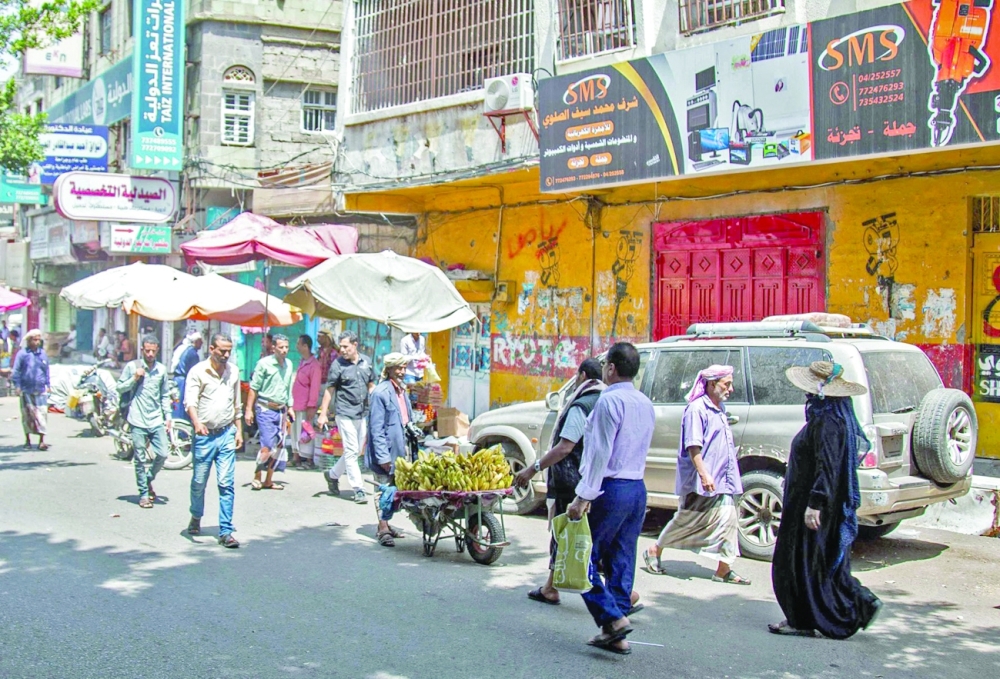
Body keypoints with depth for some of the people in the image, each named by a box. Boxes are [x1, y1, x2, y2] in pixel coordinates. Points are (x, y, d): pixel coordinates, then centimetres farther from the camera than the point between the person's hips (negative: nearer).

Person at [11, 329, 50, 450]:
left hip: (41, 390, 1)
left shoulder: (42, 353, 7)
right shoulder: (22, 354, -2)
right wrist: (17, 385, -6)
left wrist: (47, 384, 11)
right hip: (26, 390, -1)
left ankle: (42, 440, -7)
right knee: (27, 414, 8)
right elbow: (16, 371, 0)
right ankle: (27, 439, 22)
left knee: (42, 413, -7)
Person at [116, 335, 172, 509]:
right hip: (138, 421, -3)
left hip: (157, 421, 3)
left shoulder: (161, 369, 9)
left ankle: (148, 480, 24)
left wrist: (168, 416, 9)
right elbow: (120, 388, 3)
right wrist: (134, 378, -12)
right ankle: (144, 493, 13)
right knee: (140, 459, 2)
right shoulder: (132, 366, -1)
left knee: (162, 455, -2)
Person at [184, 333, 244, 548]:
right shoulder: (198, 371, -5)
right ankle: (196, 517, 36)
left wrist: (239, 430, 14)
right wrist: (197, 423, -32)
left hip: (226, 434, 2)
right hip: (204, 435, -2)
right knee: (199, 482, 10)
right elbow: (190, 401, -15)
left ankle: (226, 532, -3)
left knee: (226, 484, -4)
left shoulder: (233, 372, 9)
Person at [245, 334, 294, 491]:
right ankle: (257, 477, 6)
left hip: (281, 410, 6)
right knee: (267, 445, -12)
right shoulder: (264, 363, -9)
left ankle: (268, 480, 16)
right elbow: (254, 388, -7)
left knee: (279, 446, 6)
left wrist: (289, 408, 17)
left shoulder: (289, 364, 8)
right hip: (265, 409, -6)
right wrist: (249, 410, -9)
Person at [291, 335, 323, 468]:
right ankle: (297, 458, 24)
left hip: (305, 406, -9)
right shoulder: (301, 361, 12)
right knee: (296, 432, 14)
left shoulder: (314, 365, -16)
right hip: (296, 405, 9)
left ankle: (309, 460, 4)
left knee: (305, 433, -4)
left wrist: (311, 407, -18)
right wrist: (291, 402, 17)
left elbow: (315, 387, -17)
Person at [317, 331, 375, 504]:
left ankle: (333, 475, 32)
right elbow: (329, 390, -4)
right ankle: (358, 489, 0)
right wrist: (323, 413, -8)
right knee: (351, 451, -5)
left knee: (355, 451, 14)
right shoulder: (338, 364, -7)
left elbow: (371, 386, 16)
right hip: (345, 413, -5)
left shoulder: (366, 361, 6)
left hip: (362, 413, 5)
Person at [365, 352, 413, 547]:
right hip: (386, 449, -8)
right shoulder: (381, 392, -16)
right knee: (384, 488, -1)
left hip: (398, 448, 8)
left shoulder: (401, 390, 10)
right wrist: (383, 456, -21)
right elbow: (377, 427, -19)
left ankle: (386, 524, 26)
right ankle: (382, 529, 6)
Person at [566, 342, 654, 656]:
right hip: (638, 489, 8)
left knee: (584, 555, 0)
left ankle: (613, 618, -9)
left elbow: (600, 453, -17)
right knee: (621, 561, 10)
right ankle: (616, 635, 12)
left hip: (611, 489, -8)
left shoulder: (610, 400, -12)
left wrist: (583, 497, -17)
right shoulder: (646, 404, 14)